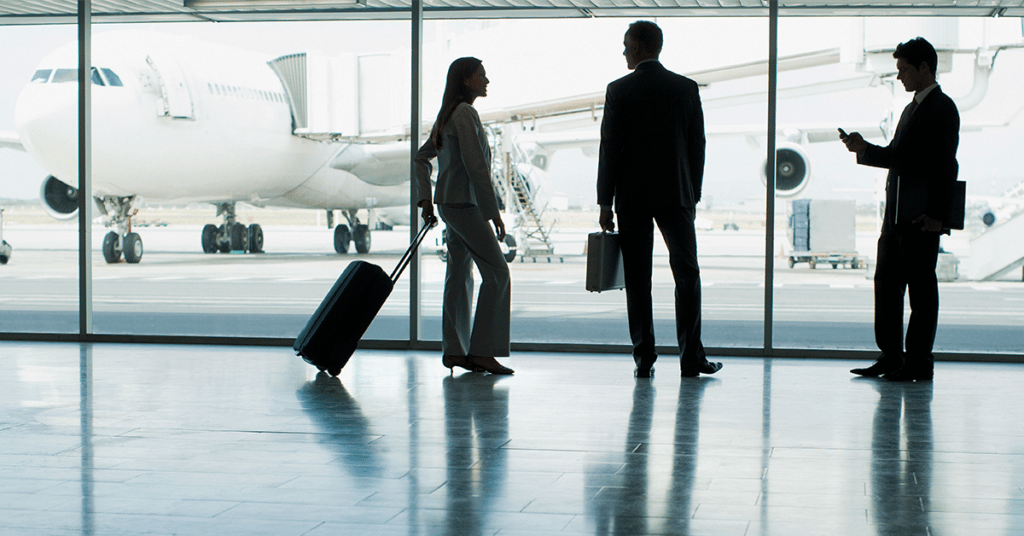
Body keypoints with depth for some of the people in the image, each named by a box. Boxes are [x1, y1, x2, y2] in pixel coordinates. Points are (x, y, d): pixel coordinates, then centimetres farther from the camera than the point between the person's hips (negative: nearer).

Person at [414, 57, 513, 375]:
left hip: (450, 203, 10)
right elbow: (476, 167, -21)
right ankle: (482, 351, -9)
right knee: (496, 272, -8)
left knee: (459, 275, 11)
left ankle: (454, 350, 13)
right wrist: (494, 212, -18)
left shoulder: (448, 116, 15)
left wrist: (425, 198, 17)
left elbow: (422, 157, 23)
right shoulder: (465, 114, -16)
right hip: (464, 205, -10)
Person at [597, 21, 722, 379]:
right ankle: (691, 358, 4)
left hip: (632, 198, -1)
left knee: (637, 280, 3)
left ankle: (644, 359, 1)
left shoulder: (619, 90, -3)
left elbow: (610, 149, -5)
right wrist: (693, 196, 12)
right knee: (687, 275, 7)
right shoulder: (686, 89, 3)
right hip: (676, 196, 1)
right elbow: (697, 146, 4)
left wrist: (605, 203, 0)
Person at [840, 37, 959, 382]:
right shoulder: (911, 109, 20)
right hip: (896, 213, 9)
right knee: (886, 282, 10)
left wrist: (937, 214, -18)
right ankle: (891, 357, 17)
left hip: (923, 216, -9)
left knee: (921, 288, -3)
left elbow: (946, 165, -14)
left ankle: (918, 362, 3)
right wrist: (864, 149, 7)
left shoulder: (942, 108, -9)